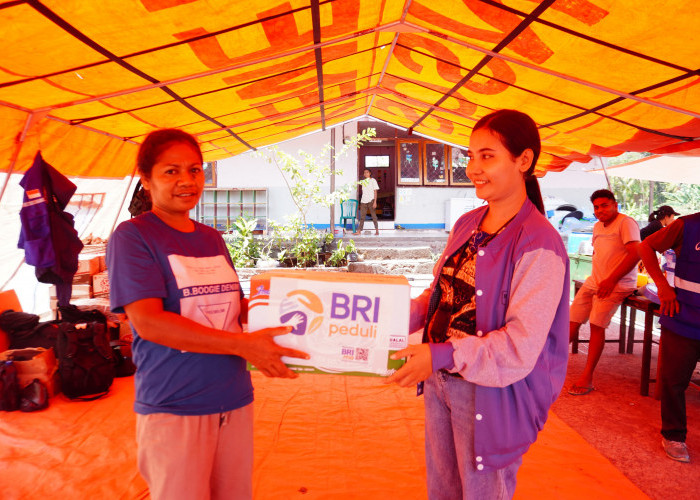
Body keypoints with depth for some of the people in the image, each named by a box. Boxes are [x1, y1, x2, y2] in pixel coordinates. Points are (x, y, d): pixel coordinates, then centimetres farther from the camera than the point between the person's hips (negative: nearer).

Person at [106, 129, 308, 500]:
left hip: (235, 400, 6)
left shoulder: (212, 238, 11)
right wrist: (244, 345, -24)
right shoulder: (132, 236, -8)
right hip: (173, 408, -6)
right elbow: (147, 322, -19)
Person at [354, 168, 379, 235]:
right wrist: (361, 201, 8)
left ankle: (377, 230, 9)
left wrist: (375, 202, -10)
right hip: (363, 201, 4)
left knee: (374, 216, 2)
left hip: (371, 201, -4)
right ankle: (359, 231, 3)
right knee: (362, 216, 3)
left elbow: (375, 191, -4)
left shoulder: (373, 180, 0)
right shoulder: (363, 181, 14)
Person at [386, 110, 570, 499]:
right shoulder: (466, 225, 5)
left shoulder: (538, 243, -19)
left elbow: (521, 346, -23)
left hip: (493, 394, -7)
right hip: (440, 380, 7)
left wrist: (441, 356, -27)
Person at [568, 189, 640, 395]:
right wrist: (595, 276, 12)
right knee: (573, 320, 1)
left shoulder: (626, 223, -9)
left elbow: (636, 254, -19)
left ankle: (587, 378, -11)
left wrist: (611, 280, -20)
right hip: (594, 281, 7)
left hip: (617, 284, -7)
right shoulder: (597, 226, 17)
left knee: (597, 323, -16)